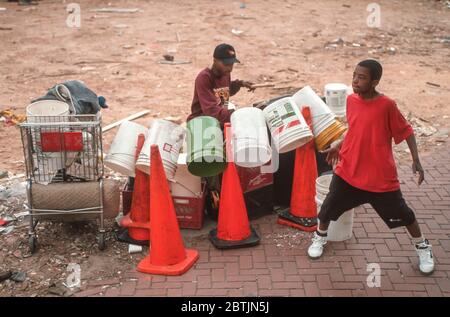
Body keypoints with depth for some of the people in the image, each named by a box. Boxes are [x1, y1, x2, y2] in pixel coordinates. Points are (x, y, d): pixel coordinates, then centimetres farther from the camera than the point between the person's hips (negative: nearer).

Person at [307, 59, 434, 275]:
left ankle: (422, 247, 35)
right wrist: (339, 145, 9)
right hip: (348, 171, 4)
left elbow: (406, 131, -8)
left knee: (401, 213, 10)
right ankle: (320, 237, 38)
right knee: (329, 207, 9)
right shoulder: (351, 100, -4)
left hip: (381, 176, -4)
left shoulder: (386, 105, -19)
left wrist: (416, 160, -15)